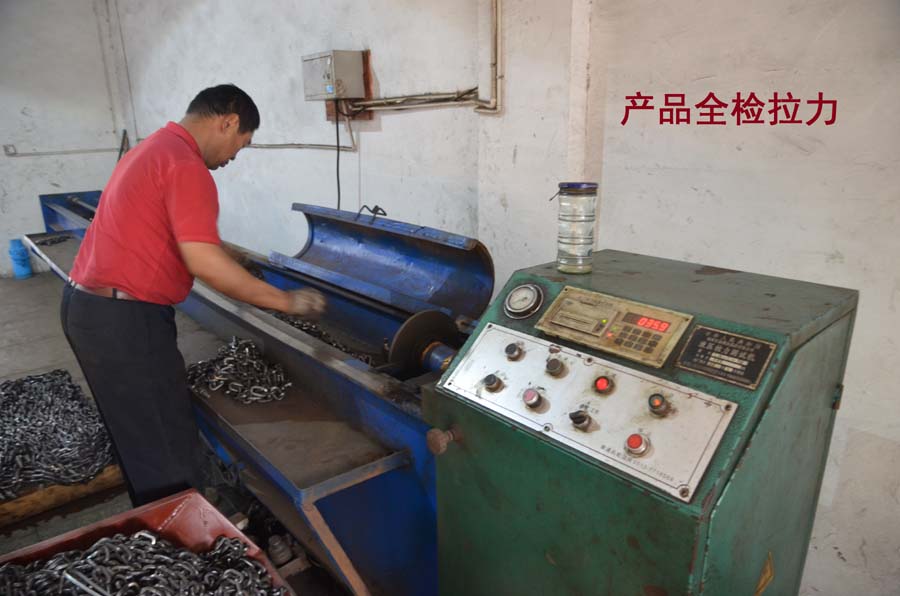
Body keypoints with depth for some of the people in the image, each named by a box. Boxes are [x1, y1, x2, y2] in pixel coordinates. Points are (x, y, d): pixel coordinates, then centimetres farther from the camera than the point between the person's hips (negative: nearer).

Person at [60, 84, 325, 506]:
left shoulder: (152, 149, 15)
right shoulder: (186, 165, -17)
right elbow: (204, 261, -25)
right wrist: (285, 301, -18)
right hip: (123, 320, -11)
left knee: (138, 439, 22)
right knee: (169, 451, 0)